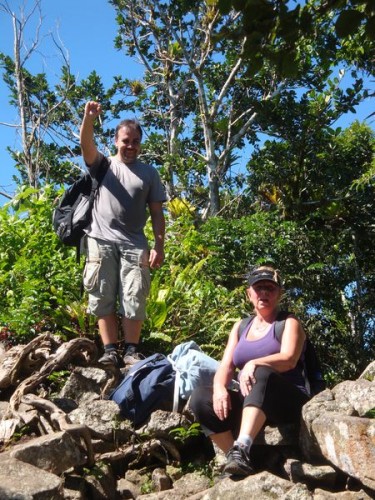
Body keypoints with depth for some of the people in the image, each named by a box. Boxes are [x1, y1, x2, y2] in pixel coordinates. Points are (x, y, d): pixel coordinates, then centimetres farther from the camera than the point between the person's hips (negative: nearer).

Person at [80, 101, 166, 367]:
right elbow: (86, 144, -7)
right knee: (103, 298, -1)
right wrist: (89, 118, -27)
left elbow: (157, 212, 9)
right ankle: (111, 351, 3)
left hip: (134, 244, 0)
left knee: (134, 299, -4)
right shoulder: (102, 164, 14)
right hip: (101, 241, 0)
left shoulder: (149, 173, 14)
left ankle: (131, 351, 0)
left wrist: (159, 246, -1)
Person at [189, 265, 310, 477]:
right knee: (200, 398, -18)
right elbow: (226, 366, 7)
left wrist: (254, 364, -31)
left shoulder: (289, 323, 5)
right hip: (248, 403, 5)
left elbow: (288, 360, -14)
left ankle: (241, 448, -52)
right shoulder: (241, 327, 18)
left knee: (263, 375, -37)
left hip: (287, 402, -5)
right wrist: (220, 388, -15)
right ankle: (238, 459, -25)